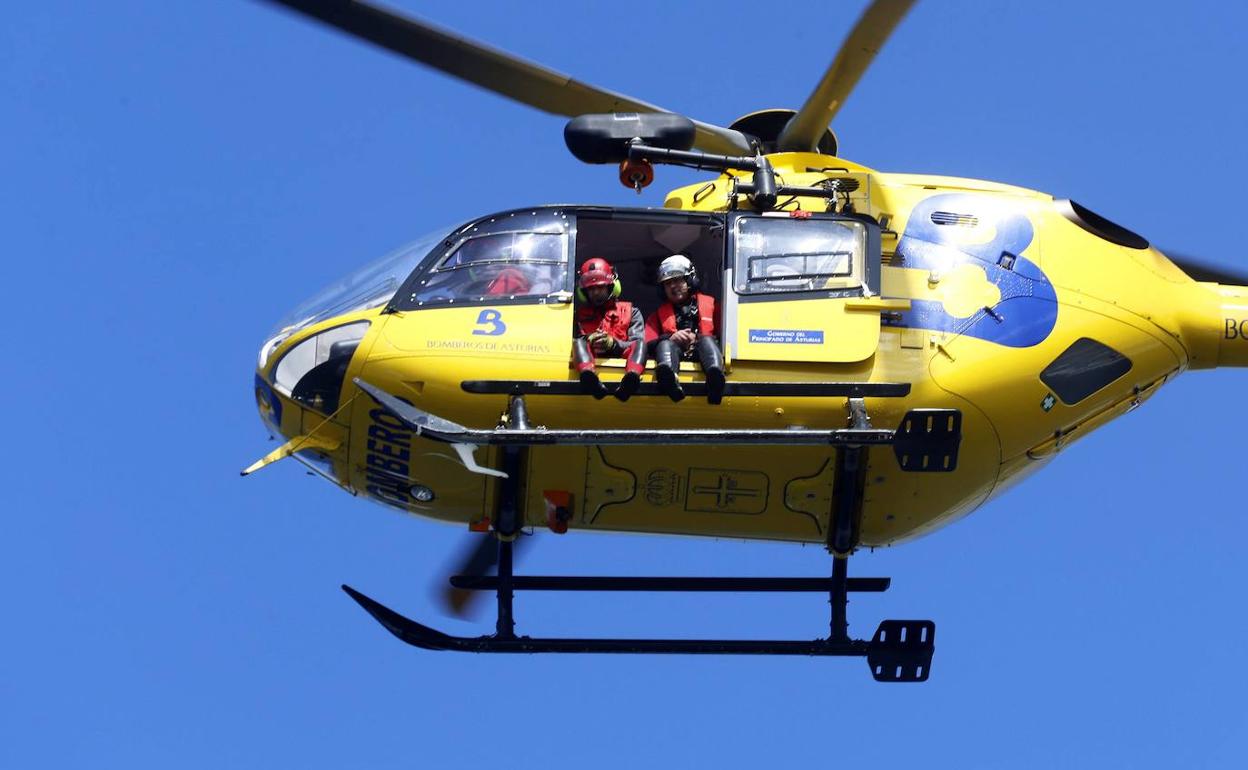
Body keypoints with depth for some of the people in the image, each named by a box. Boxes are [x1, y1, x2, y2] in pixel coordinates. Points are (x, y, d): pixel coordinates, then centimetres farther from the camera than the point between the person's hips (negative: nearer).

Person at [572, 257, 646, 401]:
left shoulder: (630, 312, 23)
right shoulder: (580, 314, 26)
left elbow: (637, 345, 7)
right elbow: (572, 342, 9)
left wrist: (613, 343, -13)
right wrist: (588, 341, -14)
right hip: (591, 359, 0)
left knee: (639, 345, -29)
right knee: (579, 343, -29)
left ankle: (631, 378, -62)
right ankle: (589, 377, -62)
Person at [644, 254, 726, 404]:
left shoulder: (709, 303, 26)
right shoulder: (659, 314, 31)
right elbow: (648, 344, 14)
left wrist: (697, 338, -5)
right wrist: (671, 338, -6)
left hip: (701, 351, -1)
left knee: (707, 341, -34)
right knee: (665, 345, -33)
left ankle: (714, 377, -69)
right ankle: (670, 381, -69)